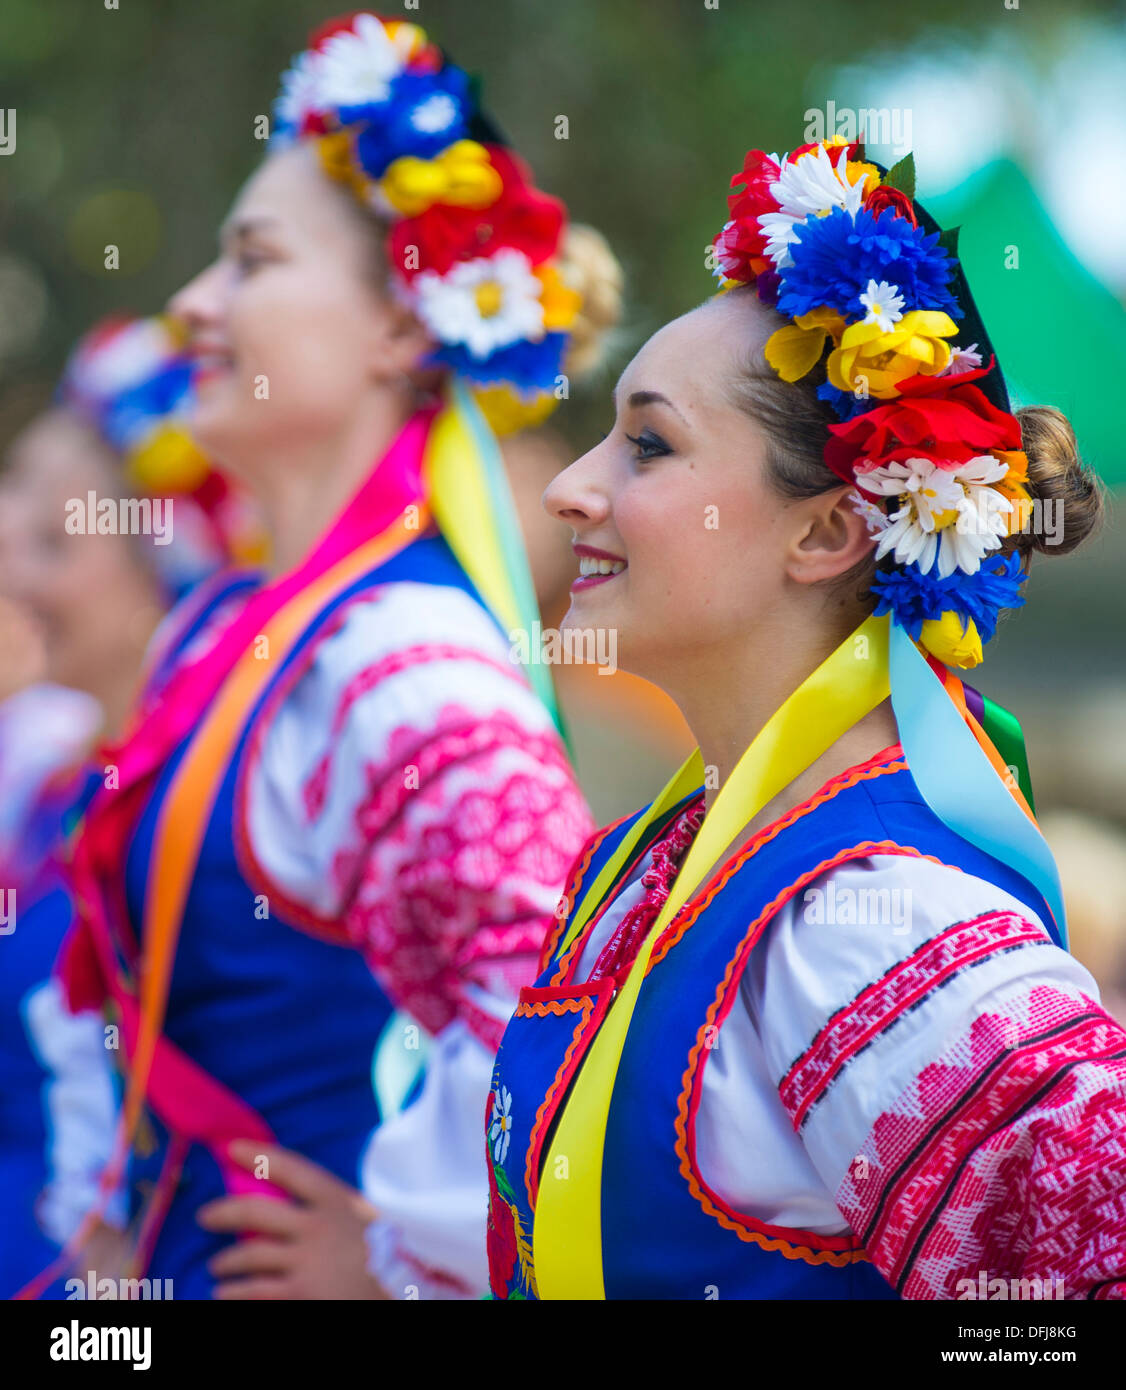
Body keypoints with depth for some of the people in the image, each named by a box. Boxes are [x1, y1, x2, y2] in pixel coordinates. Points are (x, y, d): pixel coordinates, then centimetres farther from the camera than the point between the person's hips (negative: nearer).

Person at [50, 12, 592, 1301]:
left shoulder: (400, 663, -21)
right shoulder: (221, 631, 7)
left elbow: (573, 1018, -30)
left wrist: (399, 1256, -20)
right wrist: (130, 1235, 16)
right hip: (177, 1256, 8)